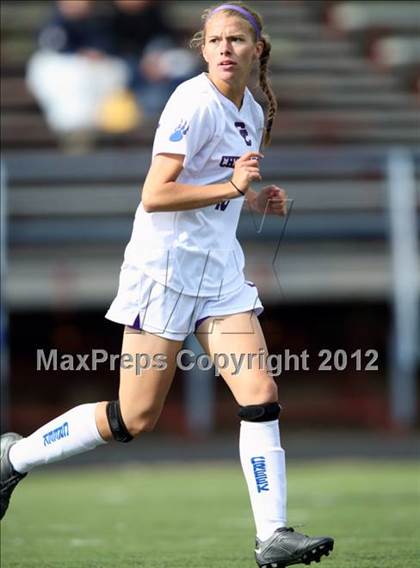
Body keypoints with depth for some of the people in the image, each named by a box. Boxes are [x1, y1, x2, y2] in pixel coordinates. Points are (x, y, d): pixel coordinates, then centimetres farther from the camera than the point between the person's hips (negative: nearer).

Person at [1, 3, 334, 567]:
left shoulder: (252, 113, 12)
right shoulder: (194, 103, -14)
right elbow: (155, 196, -20)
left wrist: (255, 200, 8)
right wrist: (231, 187, -23)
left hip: (220, 269, 8)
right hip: (166, 264, -7)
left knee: (261, 397, -6)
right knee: (134, 418, -3)